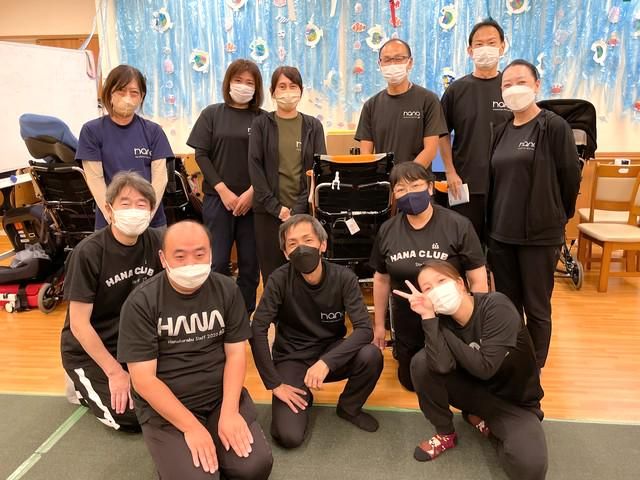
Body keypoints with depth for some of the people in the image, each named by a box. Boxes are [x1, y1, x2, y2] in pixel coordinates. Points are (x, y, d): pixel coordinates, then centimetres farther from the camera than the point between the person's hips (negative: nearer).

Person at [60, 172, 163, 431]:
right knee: (132, 416, -16)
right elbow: (79, 324, -20)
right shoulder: (88, 253, -23)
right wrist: (115, 372, -18)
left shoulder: (155, 242, -10)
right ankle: (84, 385, 12)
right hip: (88, 350, -5)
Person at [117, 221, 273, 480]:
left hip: (222, 396, 3)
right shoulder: (140, 303, -12)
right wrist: (191, 426, -18)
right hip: (163, 408, -2)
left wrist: (229, 412, -14)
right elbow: (143, 380, -13)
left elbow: (236, 353, -1)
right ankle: (174, 455, 10)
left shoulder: (227, 290, -2)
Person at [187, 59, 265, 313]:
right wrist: (223, 190, -8)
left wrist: (251, 192, -10)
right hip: (218, 197, 0)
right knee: (218, 262, 0)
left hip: (252, 200, 1)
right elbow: (201, 155, 1)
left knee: (250, 263, 5)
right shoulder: (212, 114, 6)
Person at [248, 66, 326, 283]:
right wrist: (276, 207, -11)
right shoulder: (261, 124, 5)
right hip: (269, 211, 0)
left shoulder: (313, 126, 8)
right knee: (272, 273, 3)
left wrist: (299, 208, -9)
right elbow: (255, 167, -2)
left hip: (304, 211, 1)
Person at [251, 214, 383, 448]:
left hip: (330, 353, 2)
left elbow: (364, 329, -21)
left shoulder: (344, 277, -15)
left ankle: (349, 408, 3)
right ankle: (304, 399, 17)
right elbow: (258, 331, -19)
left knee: (371, 355, -29)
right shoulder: (280, 280, -18)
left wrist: (327, 361, -34)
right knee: (289, 436, -19)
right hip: (291, 359, -1)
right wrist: (274, 383, -19)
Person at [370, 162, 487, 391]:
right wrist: (379, 324, 10)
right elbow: (382, 279, 6)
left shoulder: (458, 226, -16)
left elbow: (478, 280, -12)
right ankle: (400, 352, 49)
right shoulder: (387, 230, -4)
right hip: (406, 325, 3)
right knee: (410, 382, 20)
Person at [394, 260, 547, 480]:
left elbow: (484, 368, -30)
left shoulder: (496, 306, -24)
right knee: (422, 362, -21)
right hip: (476, 391, 3)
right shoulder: (442, 320, -11)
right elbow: (442, 366, -30)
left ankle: (484, 421, 2)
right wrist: (428, 316, -32)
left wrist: (444, 331, -23)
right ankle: (445, 434, 2)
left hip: (515, 401, -3)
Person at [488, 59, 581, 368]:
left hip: (540, 234, -5)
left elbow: (571, 178, -5)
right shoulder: (501, 132, 10)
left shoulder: (555, 127, -8)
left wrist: (557, 218, 5)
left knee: (536, 309, 5)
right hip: (501, 233, 6)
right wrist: (493, 221, 12)